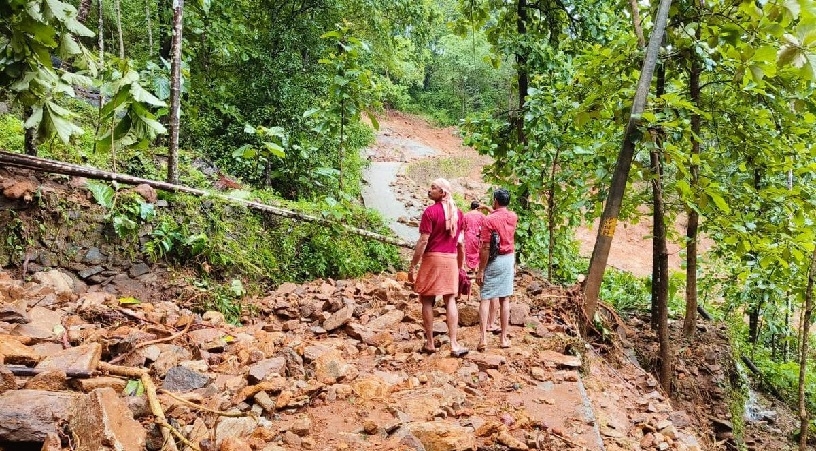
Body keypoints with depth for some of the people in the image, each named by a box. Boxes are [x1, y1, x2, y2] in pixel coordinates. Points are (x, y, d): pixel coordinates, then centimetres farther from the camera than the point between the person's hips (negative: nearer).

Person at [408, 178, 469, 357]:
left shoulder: (430, 211, -10)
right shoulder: (458, 213, 8)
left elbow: (423, 242, -13)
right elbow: (461, 243, 12)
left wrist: (412, 266, -8)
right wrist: (460, 266, 20)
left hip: (432, 258, -5)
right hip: (451, 260, 5)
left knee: (427, 300, 6)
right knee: (450, 300, 8)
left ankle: (430, 343, 11)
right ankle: (454, 344, 4)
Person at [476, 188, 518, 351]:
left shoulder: (489, 220, -15)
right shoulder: (513, 217, 3)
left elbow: (486, 248, -17)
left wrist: (480, 270, -13)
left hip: (494, 261, -5)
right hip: (509, 259, 5)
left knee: (485, 299, 0)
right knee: (505, 299, 8)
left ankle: (483, 338, -8)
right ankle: (504, 338, 12)